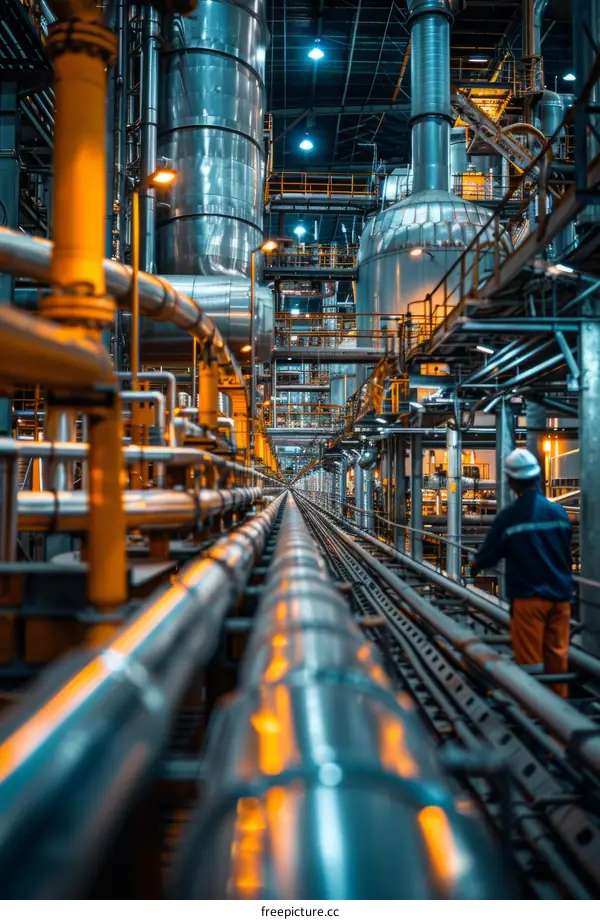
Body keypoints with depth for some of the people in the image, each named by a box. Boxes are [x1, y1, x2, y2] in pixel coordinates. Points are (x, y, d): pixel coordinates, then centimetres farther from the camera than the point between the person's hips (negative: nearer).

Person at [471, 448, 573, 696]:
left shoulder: (507, 517, -12)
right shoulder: (558, 512, -2)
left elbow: (489, 553, 0)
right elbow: (567, 555, 11)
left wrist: (474, 567, 20)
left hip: (528, 597, -4)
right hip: (560, 595, 4)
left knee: (531, 661, 4)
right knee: (557, 657, 13)